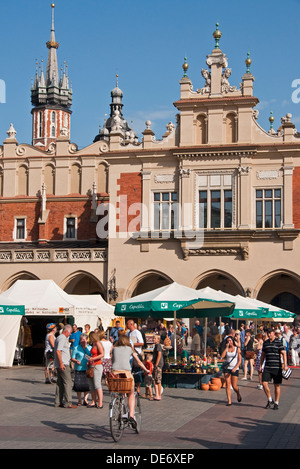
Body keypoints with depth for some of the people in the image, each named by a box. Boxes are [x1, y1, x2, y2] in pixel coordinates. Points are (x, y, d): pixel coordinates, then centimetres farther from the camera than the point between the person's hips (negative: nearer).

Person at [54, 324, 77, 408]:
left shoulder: (59, 337, 20)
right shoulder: (62, 338, -13)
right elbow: (58, 351, -21)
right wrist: (61, 363, -23)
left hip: (61, 364, 11)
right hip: (63, 364, -11)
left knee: (60, 383, 11)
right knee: (68, 382, -9)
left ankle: (58, 402, 14)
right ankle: (68, 403, -10)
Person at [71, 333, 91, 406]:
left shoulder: (90, 348, 10)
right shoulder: (76, 348, 4)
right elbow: (72, 358, 4)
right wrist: (76, 361, -16)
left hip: (87, 369, 2)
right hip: (79, 369, -2)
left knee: (87, 385, 0)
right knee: (79, 385, -4)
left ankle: (85, 400, 13)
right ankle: (79, 400, 10)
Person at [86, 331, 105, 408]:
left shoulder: (98, 343, -7)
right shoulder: (93, 345, 19)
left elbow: (102, 354, -16)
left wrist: (93, 358, -18)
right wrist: (89, 361, 11)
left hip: (97, 366, -9)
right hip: (92, 366, 9)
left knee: (97, 384, -12)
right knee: (92, 385, 6)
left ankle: (100, 403, -12)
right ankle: (93, 402, 10)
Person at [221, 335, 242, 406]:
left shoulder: (237, 349, 1)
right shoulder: (226, 349, 9)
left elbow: (240, 360, -3)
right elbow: (222, 356, -9)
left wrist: (235, 368, -15)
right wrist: (226, 347, -9)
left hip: (235, 369, -2)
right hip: (227, 368, 2)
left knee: (234, 386, -2)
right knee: (228, 385, -7)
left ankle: (238, 394, 30)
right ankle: (229, 401, -6)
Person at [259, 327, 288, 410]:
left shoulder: (278, 342, -4)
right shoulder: (265, 342, 11)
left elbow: (284, 354, -7)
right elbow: (263, 355, 18)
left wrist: (285, 364, -18)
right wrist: (260, 366, 16)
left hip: (277, 367, -4)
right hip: (267, 367, 4)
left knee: (277, 385, 3)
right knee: (264, 383, -8)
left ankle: (276, 403, 15)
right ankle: (270, 400, 11)